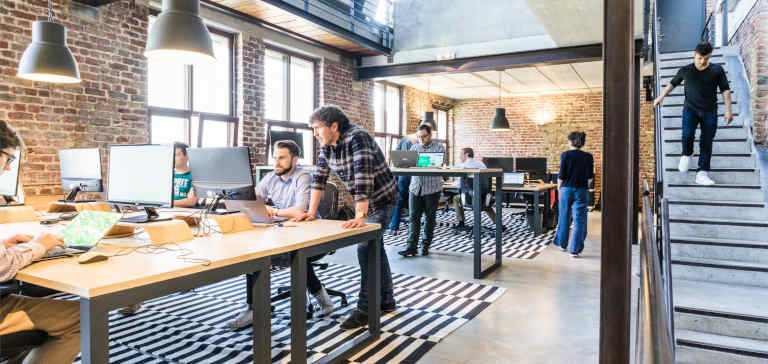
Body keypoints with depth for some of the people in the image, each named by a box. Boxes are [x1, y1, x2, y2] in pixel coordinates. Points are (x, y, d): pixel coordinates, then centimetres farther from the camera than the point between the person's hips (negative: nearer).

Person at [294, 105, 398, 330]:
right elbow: (319, 176, -1)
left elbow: (363, 178, -37)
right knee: (375, 248, 15)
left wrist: (360, 216, -42)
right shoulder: (327, 145, -2)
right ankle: (386, 301, 29)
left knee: (366, 249, -14)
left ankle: (365, 309, -4)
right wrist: (311, 211, -7)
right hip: (364, 201, 9)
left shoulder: (357, 138, -28)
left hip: (381, 199, -9)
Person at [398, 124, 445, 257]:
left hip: (432, 189, -2)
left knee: (430, 218, 5)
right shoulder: (414, 147, 14)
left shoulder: (439, 148, 2)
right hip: (415, 187, 3)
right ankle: (411, 247, -4)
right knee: (413, 217, -4)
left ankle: (425, 246, 17)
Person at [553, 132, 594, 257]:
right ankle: (575, 249, 4)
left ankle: (562, 244, 30)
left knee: (564, 218, 15)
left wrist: (559, 188, 7)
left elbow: (561, 176, -8)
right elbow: (590, 177, 3)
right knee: (579, 220, 4)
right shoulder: (588, 157, -1)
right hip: (581, 191, 0)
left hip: (566, 190, 0)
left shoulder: (565, 155, -8)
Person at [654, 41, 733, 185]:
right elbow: (673, 83, 21)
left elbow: (725, 90, 5)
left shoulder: (717, 70, 3)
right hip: (690, 109, -1)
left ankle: (702, 173, 1)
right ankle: (686, 154, 12)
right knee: (687, 135, -22)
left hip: (709, 111, 1)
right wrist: (662, 96, 11)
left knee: (706, 142, -3)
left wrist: (728, 110, -1)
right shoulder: (685, 70, 4)